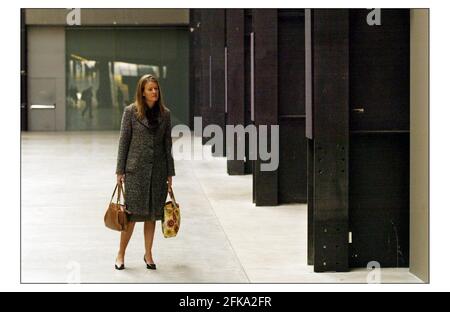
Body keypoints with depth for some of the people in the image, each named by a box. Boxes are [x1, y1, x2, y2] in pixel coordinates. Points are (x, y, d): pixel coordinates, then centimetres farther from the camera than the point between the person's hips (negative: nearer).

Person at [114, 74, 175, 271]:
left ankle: (148, 254, 19)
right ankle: (121, 254, 11)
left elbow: (167, 144, 9)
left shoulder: (164, 113, 6)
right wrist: (120, 170, -4)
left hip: (158, 169, 3)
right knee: (132, 214, -3)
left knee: (152, 214, 8)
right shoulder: (131, 111, -3)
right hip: (136, 168, -3)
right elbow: (123, 141, -2)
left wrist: (170, 173, 7)